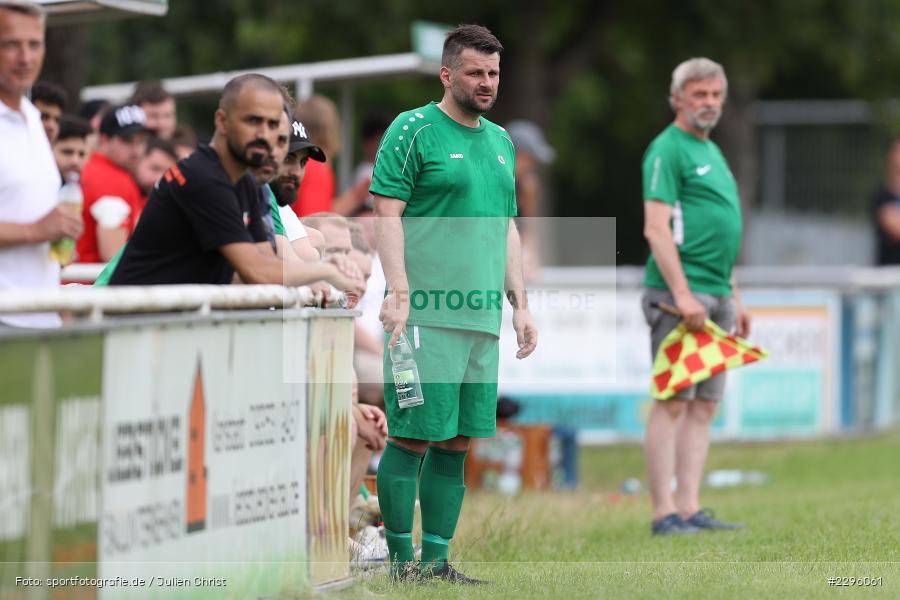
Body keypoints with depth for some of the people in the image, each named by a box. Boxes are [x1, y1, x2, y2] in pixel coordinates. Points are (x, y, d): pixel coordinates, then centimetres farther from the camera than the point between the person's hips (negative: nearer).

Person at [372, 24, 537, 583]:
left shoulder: (501, 142, 20)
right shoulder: (413, 131, -3)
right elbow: (388, 213, -8)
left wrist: (520, 304, 18)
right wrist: (399, 292, -17)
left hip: (482, 317, 7)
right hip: (426, 314, -7)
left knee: (456, 442, 7)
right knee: (412, 437, -6)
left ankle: (437, 558, 11)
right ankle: (402, 559, -2)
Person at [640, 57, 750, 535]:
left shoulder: (711, 151, 21)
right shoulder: (668, 150, -7)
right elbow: (656, 228, -16)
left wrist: (734, 298, 24)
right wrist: (682, 294, -23)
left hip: (715, 294, 9)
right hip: (680, 292, -9)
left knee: (704, 406, 7)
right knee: (673, 402, -9)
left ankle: (690, 508, 8)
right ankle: (664, 513, -10)